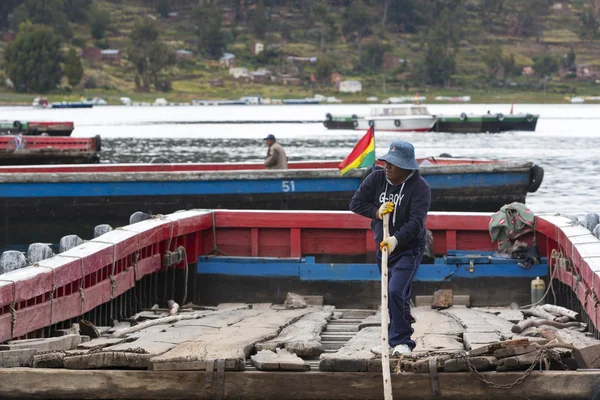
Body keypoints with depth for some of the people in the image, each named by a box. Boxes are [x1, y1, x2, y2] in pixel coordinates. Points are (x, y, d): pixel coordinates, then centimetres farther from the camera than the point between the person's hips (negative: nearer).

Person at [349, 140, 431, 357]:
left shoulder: (420, 187, -18)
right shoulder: (377, 178, -3)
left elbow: (416, 222, -28)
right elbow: (355, 203, 2)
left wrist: (396, 239, -42)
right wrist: (376, 211, -16)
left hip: (408, 248, -6)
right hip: (383, 247, 6)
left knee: (396, 292, -21)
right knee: (390, 296, 12)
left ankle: (402, 341, -13)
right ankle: (394, 341, 23)